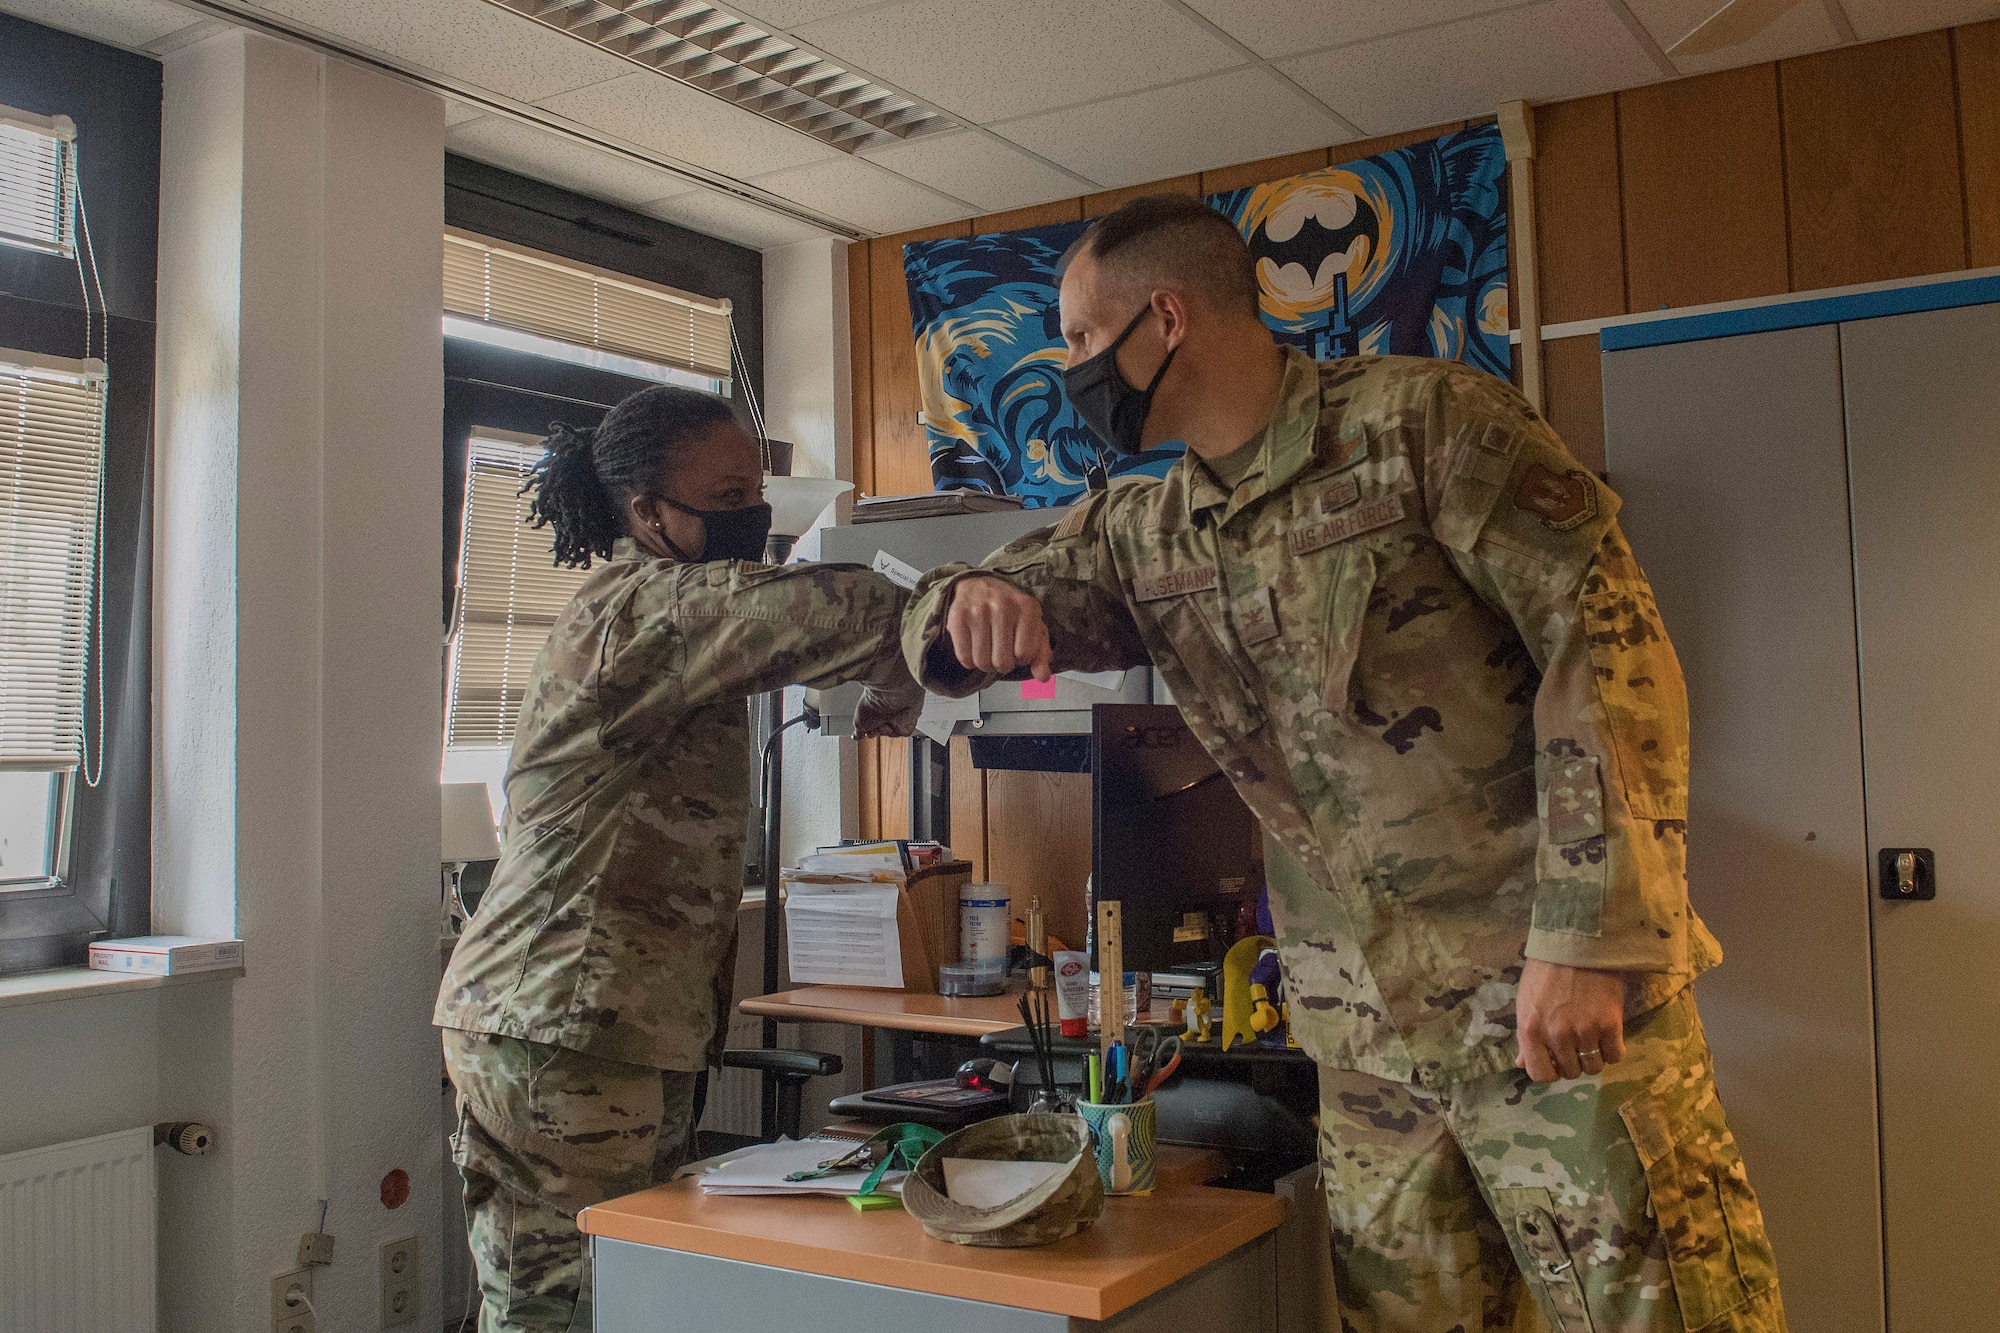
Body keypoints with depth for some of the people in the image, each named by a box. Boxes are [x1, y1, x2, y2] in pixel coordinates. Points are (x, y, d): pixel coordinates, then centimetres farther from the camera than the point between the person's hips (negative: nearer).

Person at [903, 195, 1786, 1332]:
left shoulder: (1425, 423, -7)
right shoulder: (1140, 536, 11)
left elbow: (1609, 640, -13)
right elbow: (934, 630, 16)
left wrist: (1584, 941, -20)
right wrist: (970, 601, -11)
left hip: (1552, 995, -5)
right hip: (1363, 1028, 5)